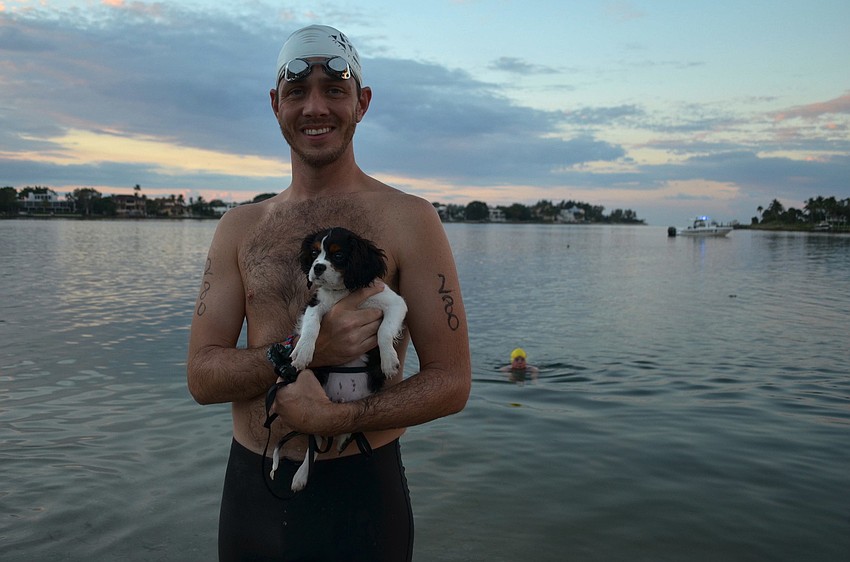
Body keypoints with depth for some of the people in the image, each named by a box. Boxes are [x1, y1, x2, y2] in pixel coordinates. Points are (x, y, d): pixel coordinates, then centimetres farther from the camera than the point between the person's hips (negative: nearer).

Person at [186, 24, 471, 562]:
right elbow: (202, 377, -2)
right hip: (249, 489, 4)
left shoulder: (408, 219, -7)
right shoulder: (240, 227, 4)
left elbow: (451, 383, -9)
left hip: (359, 493, -3)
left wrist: (332, 418, -21)